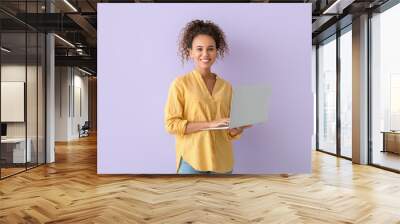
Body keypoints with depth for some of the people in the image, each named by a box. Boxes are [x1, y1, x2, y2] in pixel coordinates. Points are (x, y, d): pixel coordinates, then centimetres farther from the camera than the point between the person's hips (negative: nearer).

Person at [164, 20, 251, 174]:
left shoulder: (226, 86, 7)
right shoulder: (180, 83, -5)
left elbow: (230, 132, 11)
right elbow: (171, 124, -10)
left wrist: (240, 126, -11)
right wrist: (210, 124, -17)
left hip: (222, 162, 4)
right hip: (192, 160, -4)